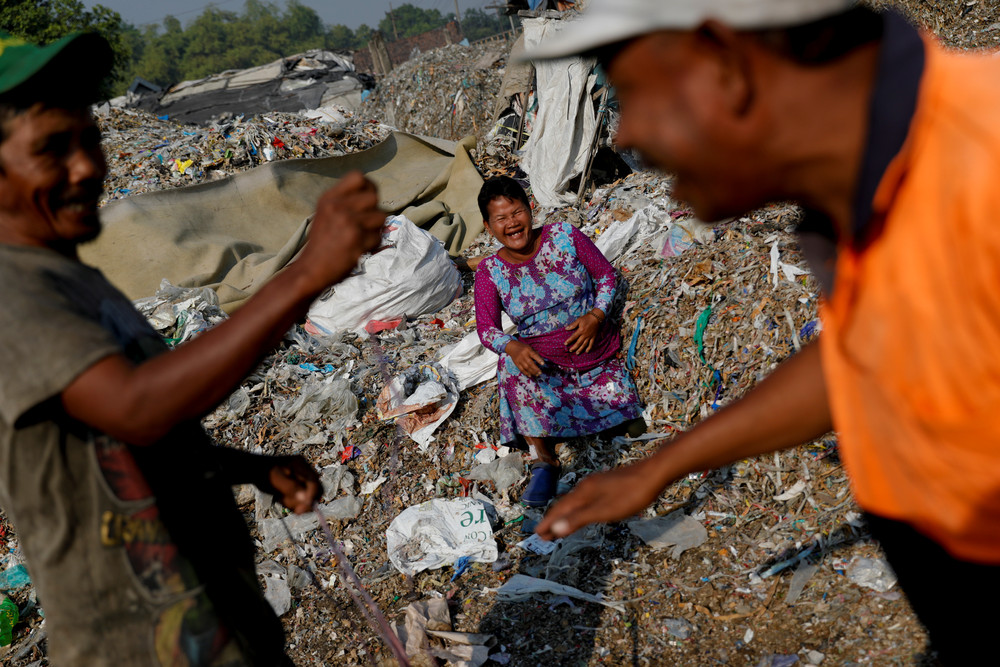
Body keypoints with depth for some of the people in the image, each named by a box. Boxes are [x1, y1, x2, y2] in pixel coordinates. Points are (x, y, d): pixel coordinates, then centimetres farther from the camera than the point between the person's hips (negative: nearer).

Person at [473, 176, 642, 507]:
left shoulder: (565, 236, -4)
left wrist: (596, 315, -14)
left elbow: (606, 274, 4)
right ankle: (544, 459, -24)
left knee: (619, 402, -23)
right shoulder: (490, 272, -3)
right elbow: (487, 328, -4)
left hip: (594, 346, 1)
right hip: (541, 357, 0)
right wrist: (512, 347, -26)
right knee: (512, 365, -35)